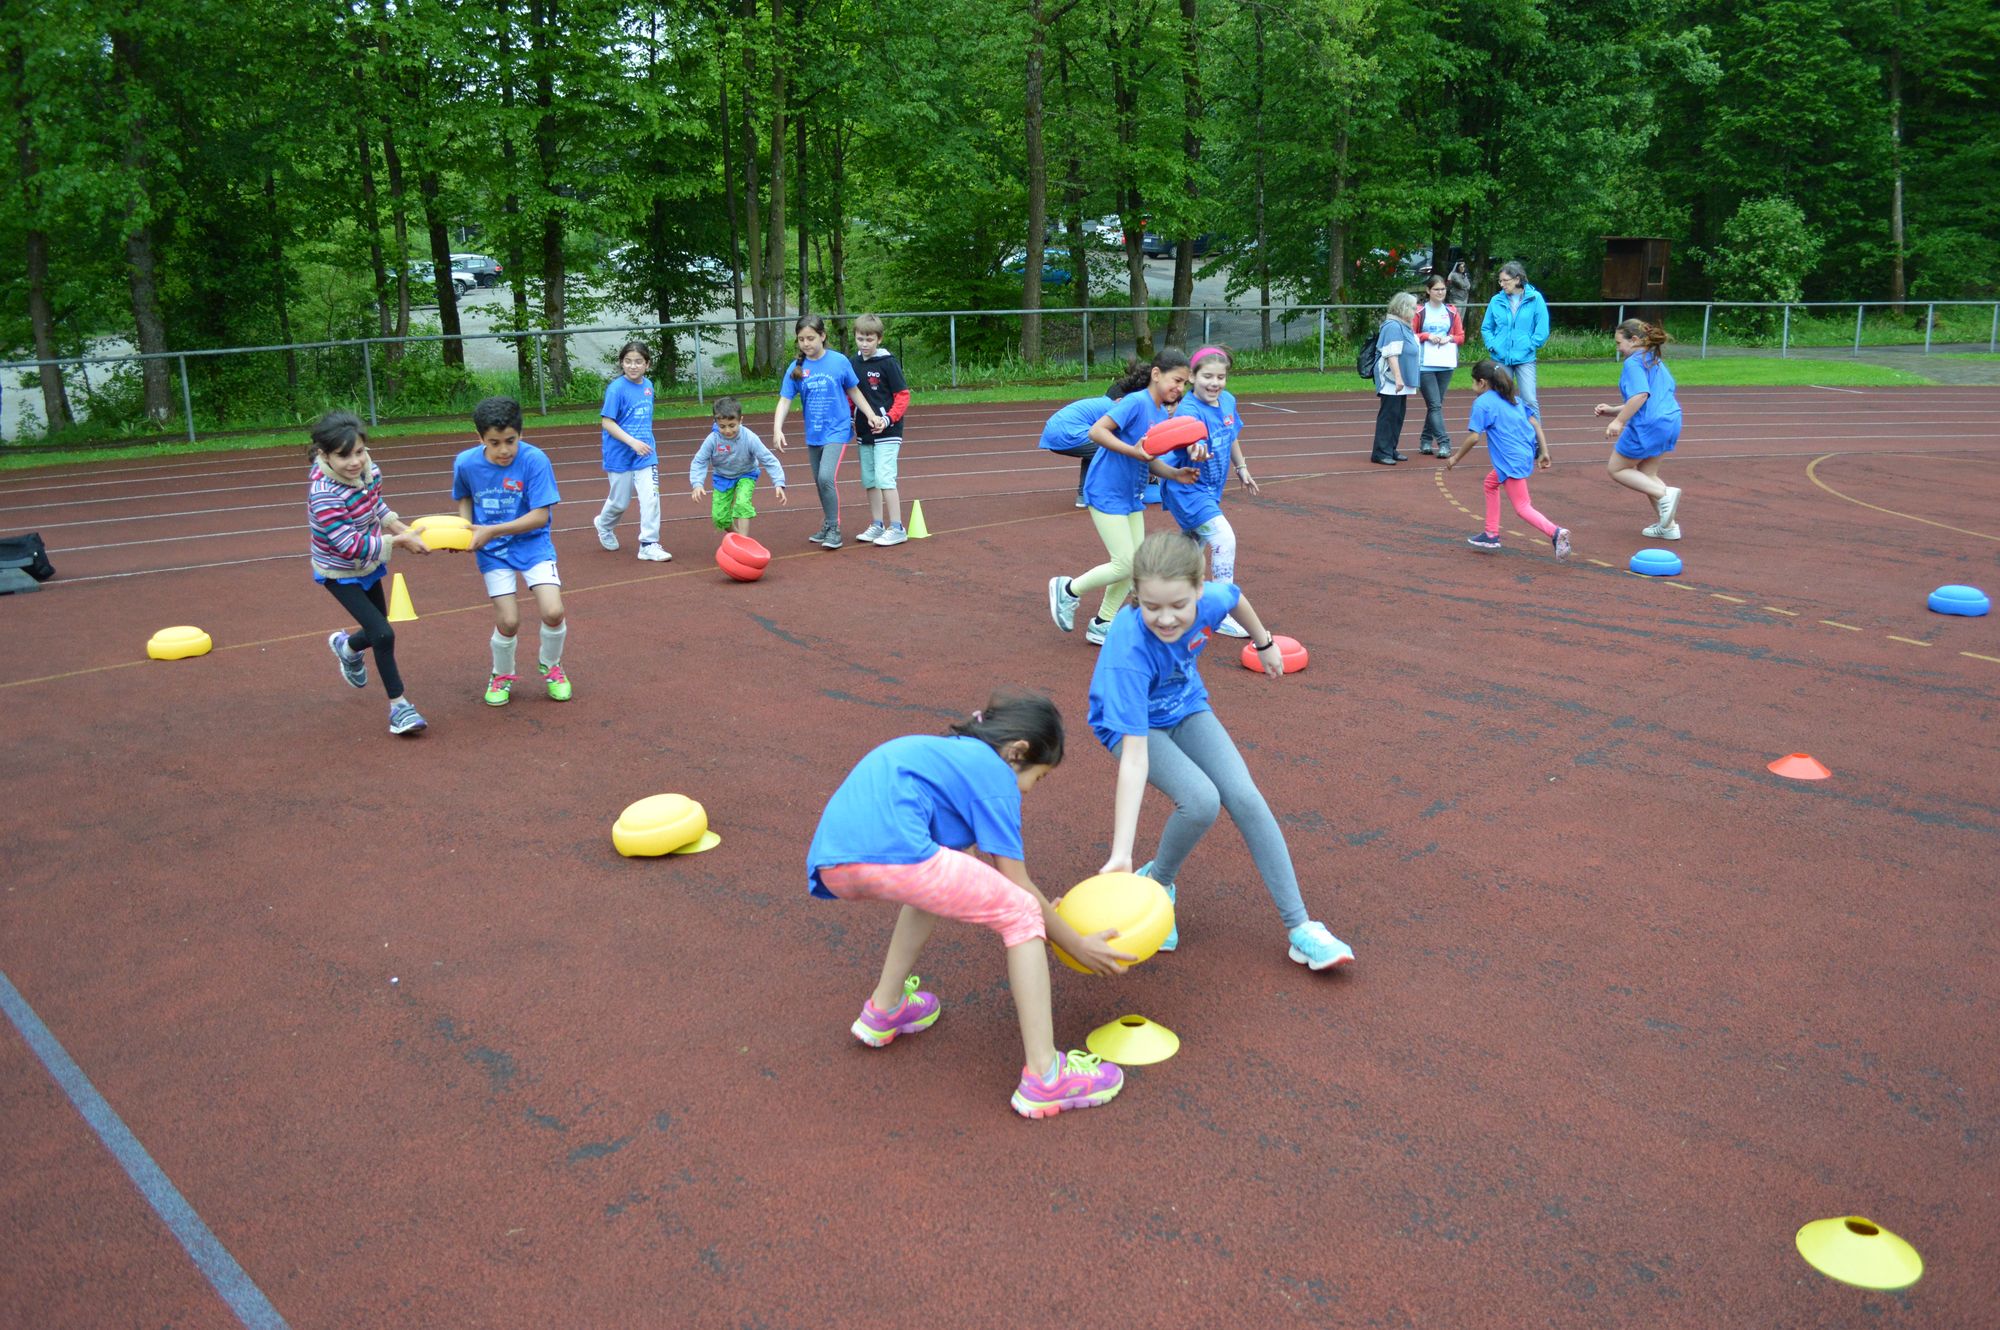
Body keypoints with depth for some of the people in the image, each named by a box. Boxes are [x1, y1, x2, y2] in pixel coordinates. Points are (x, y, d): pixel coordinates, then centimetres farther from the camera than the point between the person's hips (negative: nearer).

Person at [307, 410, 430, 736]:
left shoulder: (366, 469, -13)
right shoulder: (324, 494, -33)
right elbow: (349, 546, -34)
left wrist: (400, 527, -7)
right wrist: (398, 541, -29)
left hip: (368, 565, 7)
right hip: (340, 573, -7)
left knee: (378, 630, 20)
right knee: (383, 634, -15)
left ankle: (347, 648, 56)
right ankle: (398, 706, 0)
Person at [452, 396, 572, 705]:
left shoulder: (534, 460, -20)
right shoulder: (465, 463, -10)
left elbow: (540, 516, -21)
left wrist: (491, 531, -25)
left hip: (533, 544, -1)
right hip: (493, 552, 1)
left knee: (553, 612, -16)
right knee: (508, 622, -8)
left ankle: (551, 667, 17)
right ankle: (501, 676, 24)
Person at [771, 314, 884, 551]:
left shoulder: (839, 361, -8)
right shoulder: (796, 369, -3)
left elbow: (854, 391, 4)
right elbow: (785, 400, -5)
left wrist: (871, 415, -1)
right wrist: (777, 429, -18)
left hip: (837, 430, -4)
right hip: (813, 434, 4)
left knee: (826, 477, -19)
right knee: (820, 482, 15)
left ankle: (834, 528, -7)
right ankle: (828, 525, 32)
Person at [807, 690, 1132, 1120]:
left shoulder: (945, 750, 33)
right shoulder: (992, 770, 10)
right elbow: (1017, 885, 11)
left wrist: (1043, 914, 44)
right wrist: (1077, 945, 22)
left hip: (831, 865, 9)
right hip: (890, 854, -9)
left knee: (938, 880, 36)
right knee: (1021, 915, 6)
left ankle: (884, 1010, 39)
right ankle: (1044, 1079, 3)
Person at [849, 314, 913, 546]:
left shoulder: (887, 363, -9)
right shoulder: (854, 364, 8)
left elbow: (903, 396, -9)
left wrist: (888, 419, -20)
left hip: (887, 432, -7)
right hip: (864, 432, 7)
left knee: (884, 477, -12)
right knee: (869, 480, 11)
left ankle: (897, 529, -7)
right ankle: (877, 526, 22)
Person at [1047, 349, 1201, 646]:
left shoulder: (1163, 414, 8)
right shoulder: (1136, 402, -18)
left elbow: (1148, 461, 12)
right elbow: (1096, 431, -24)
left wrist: (1176, 473, -3)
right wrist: (1134, 451, -30)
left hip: (1132, 496, 9)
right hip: (1107, 494, -9)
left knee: (1136, 565, 9)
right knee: (1126, 564, -9)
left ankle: (1102, 625, 22)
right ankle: (1068, 589, 12)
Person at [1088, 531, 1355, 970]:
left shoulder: (1208, 600, -28)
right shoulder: (1129, 653, -40)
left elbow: (1235, 596, 0)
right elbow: (1135, 756, -43)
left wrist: (1264, 643, 18)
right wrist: (1120, 856, -47)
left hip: (1186, 708, 4)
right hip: (1132, 724, -4)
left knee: (1245, 798, -13)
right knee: (1200, 800, -27)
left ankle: (1301, 929, -5)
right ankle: (1157, 883, 3)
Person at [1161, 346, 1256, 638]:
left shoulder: (1228, 401, -2)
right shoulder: (1189, 411, -25)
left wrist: (1241, 468, 24)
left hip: (1210, 489, 9)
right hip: (1188, 489, -9)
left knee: (1194, 544, 22)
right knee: (1224, 538, -20)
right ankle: (1222, 615, -12)